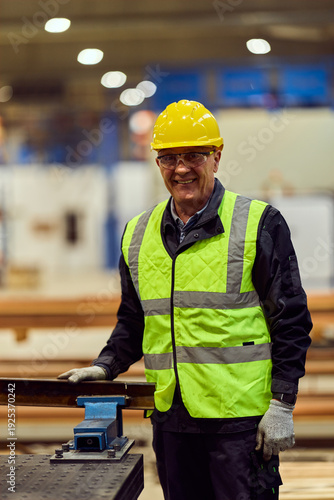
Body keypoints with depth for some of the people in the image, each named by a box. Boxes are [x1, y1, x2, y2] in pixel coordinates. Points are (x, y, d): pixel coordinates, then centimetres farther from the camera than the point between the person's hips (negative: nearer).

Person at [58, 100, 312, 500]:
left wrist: (282, 405, -8)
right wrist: (105, 366, 6)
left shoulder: (259, 224, -3)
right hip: (171, 418, 5)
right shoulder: (138, 235, 12)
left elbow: (291, 320, -3)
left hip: (241, 418, -5)